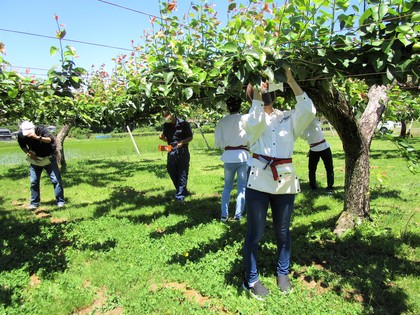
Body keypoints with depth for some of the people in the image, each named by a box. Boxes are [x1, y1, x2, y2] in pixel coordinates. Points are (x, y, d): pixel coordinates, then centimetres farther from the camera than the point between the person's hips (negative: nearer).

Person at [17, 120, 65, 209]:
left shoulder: (41, 129, -25)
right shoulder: (21, 134, -13)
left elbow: (51, 140, -39)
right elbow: (22, 145, 7)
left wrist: (37, 137, -52)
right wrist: (28, 153, -10)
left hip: (48, 158, -3)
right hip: (35, 159, 3)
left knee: (56, 180, -5)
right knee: (34, 182, 5)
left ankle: (60, 201, 5)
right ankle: (34, 203, 19)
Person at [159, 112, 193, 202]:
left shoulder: (184, 124, -7)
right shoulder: (166, 125, 8)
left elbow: (190, 137, -1)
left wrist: (182, 142, -20)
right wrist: (162, 137, -6)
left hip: (182, 152, -5)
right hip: (171, 152, 5)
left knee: (182, 174, -2)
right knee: (172, 173, 10)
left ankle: (180, 195, 7)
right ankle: (182, 191, 29)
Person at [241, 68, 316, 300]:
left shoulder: (288, 118, 13)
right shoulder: (250, 118, 6)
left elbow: (309, 110, -5)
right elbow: (254, 125, -18)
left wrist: (291, 81, -6)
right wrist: (257, 94, -16)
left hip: (285, 181, 3)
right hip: (258, 180, -2)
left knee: (282, 232, 16)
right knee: (255, 232, 4)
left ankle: (283, 274, 36)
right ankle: (251, 280, 22)